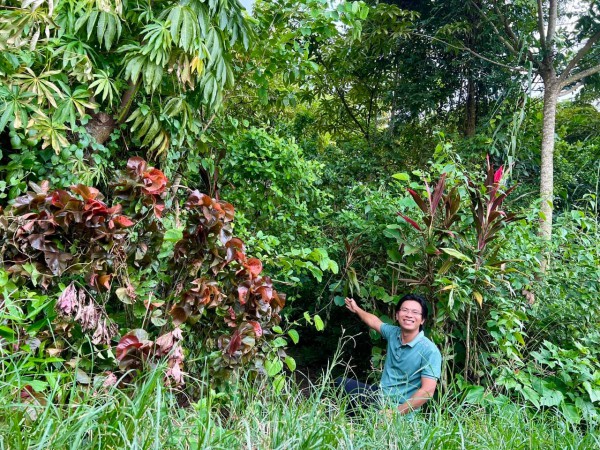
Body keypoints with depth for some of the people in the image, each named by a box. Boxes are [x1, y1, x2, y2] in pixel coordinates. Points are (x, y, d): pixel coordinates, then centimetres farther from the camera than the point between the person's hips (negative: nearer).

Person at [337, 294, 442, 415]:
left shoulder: (430, 351, -22)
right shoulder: (393, 333, -2)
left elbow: (427, 391, -25)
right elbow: (374, 321, 20)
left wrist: (397, 412, -28)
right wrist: (357, 309, 36)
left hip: (402, 409, -7)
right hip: (380, 394, 7)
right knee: (341, 382, 16)